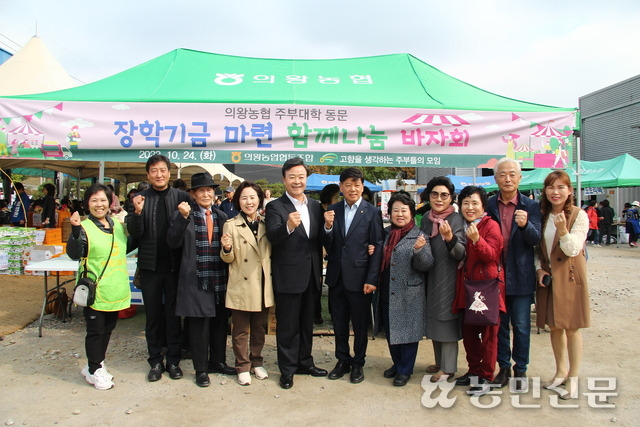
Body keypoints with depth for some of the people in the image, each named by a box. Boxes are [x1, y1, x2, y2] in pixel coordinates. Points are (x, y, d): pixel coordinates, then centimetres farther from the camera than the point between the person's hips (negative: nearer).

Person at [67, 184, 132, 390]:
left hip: (115, 290, 6)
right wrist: (75, 230, -37)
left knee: (108, 328, 17)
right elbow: (74, 254, -23)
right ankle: (94, 371, 21)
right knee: (95, 330, 4)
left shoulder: (116, 224, 8)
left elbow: (124, 248, 22)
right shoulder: (84, 227, -11)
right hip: (95, 291, -6)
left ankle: (96, 365, 34)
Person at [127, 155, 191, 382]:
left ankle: (173, 360, 22)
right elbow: (135, 233, -5)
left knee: (173, 314, 9)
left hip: (174, 266, -1)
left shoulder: (181, 197, -2)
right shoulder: (140, 199, 2)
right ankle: (155, 361, 25)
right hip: (150, 266, 1)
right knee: (153, 315, 12)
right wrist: (137, 212, -19)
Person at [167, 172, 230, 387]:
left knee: (220, 321, 13)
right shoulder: (182, 215, -2)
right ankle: (201, 369, 18)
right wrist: (183, 217, -22)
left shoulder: (221, 216, 11)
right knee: (199, 323, 3)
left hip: (220, 278, 4)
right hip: (196, 278, -4)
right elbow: (173, 243, -13)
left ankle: (217, 360, 32)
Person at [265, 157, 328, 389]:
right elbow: (272, 236, -26)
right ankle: (287, 369, 21)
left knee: (307, 323, 19)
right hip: (288, 277, -5)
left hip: (311, 275, 6)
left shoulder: (315, 206, 7)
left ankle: (305, 362, 34)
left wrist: (320, 272, 1)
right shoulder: (275, 207, -10)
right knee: (287, 325, 7)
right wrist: (288, 226, -43)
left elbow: (319, 240, 8)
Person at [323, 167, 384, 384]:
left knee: (360, 325, 11)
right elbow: (328, 246, 1)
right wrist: (328, 227, -19)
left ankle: (358, 364, 30)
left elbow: (377, 247, -8)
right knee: (339, 323, 16)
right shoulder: (333, 210, 3)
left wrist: (372, 280, -12)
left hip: (359, 277, -3)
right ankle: (343, 361, 34)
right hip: (336, 276, 3)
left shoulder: (372, 212, -6)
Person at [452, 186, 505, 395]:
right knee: (468, 331, 12)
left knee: (488, 332, 2)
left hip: (488, 285, -6)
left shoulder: (491, 226, -7)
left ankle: (486, 377, 13)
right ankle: (474, 370, 27)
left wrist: (476, 239, -33)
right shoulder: (461, 226, 11)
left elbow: (492, 255, -17)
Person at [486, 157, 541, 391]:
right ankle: (503, 367, 28)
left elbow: (536, 239, -11)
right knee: (499, 324, 13)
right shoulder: (489, 205, 1)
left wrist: (525, 225, -31)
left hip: (520, 276, -1)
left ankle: (520, 370, 23)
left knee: (521, 326, 7)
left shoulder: (531, 206, -2)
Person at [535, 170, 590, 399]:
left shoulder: (579, 216, -9)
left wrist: (563, 230, -32)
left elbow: (573, 250, -15)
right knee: (554, 326, 13)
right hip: (548, 276, 5)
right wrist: (539, 269, -2)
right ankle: (561, 371, 29)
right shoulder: (542, 215, 6)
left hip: (570, 276, -4)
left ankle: (573, 378, 15)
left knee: (571, 327, 1)